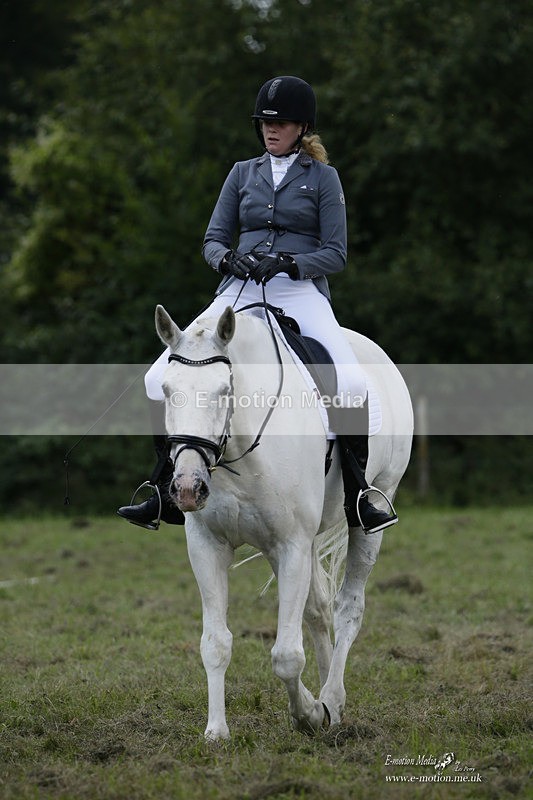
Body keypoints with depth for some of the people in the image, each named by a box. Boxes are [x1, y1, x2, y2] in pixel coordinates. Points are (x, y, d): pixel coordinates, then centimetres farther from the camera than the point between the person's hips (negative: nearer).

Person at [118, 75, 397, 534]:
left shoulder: (323, 177, 7)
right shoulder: (243, 174, 17)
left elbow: (335, 254, 1)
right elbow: (214, 239, 13)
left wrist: (289, 263, -18)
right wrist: (228, 259, -11)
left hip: (301, 292, -3)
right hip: (239, 291, 4)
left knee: (353, 384, -30)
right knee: (161, 379, -12)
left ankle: (358, 496, -13)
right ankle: (168, 492, 3)